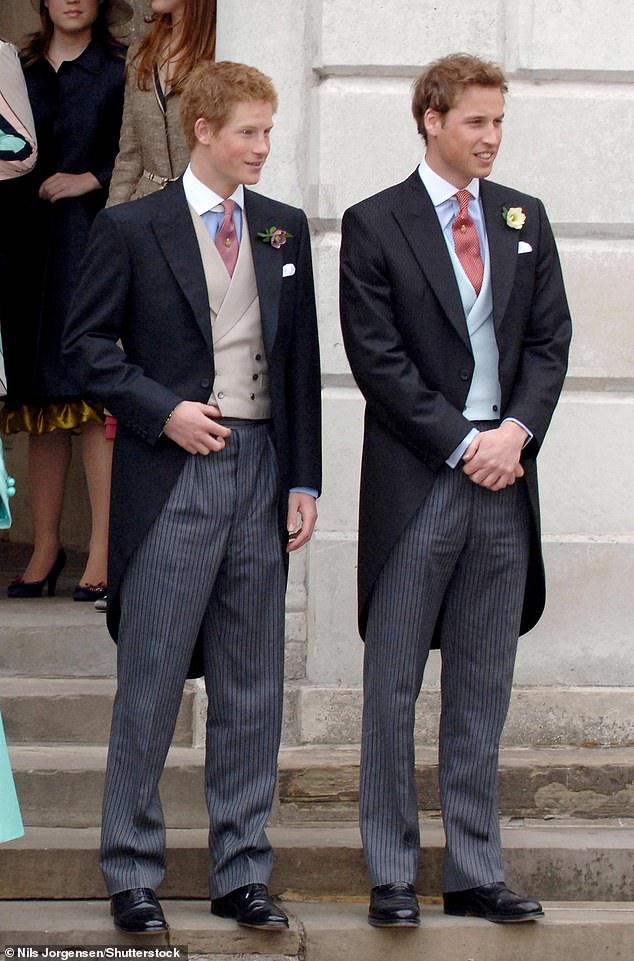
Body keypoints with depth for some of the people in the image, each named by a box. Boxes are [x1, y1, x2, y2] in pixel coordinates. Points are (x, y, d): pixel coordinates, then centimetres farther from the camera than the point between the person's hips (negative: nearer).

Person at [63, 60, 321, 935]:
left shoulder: (286, 230, 11)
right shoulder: (132, 229, -1)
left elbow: (303, 360, 12)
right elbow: (87, 343, 0)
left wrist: (304, 479, 6)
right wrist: (163, 410, -12)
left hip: (261, 470, 4)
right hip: (172, 474, -4)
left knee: (252, 687, 7)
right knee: (150, 683, 0)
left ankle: (241, 872, 16)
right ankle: (132, 874, 10)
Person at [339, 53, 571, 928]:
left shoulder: (525, 220, 12)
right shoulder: (375, 225, -1)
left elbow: (549, 339, 9)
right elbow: (377, 358, -7)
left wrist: (517, 430, -7)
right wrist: (462, 445, -11)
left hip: (504, 474, 4)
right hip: (416, 481, -4)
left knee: (483, 690, 8)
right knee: (393, 685, 2)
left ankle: (475, 873, 15)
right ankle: (392, 876, 9)